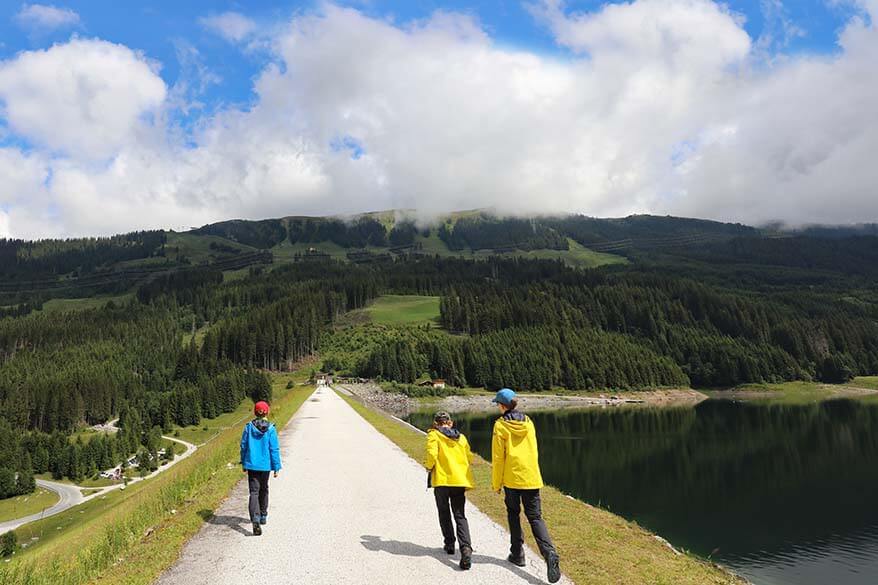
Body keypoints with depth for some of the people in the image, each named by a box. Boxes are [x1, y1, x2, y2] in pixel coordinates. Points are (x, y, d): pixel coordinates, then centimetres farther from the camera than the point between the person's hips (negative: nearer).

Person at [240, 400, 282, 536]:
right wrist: (276, 467, -1)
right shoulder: (270, 429, -11)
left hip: (251, 465, 0)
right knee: (263, 490, 20)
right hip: (265, 465, 0)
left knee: (254, 492, -1)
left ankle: (255, 521, -17)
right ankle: (263, 516, 33)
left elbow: (243, 446, 2)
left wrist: (244, 464, 15)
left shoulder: (249, 427, -5)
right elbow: (274, 449, -9)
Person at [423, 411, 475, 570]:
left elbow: (432, 454, -15)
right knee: (460, 516, 4)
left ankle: (450, 544, 23)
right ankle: (466, 547, -15)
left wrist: (429, 465, 4)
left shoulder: (434, 435, -2)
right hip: (460, 480, 3)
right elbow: (469, 457, 12)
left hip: (442, 479, -3)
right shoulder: (461, 437, 13)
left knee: (444, 514, 18)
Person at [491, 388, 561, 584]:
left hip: (512, 478, -3)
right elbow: (534, 451, 13)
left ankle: (517, 554, 22)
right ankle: (550, 553, -13)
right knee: (535, 517, 6)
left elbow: (498, 457, -7)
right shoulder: (528, 422, 5)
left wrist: (496, 483, 2)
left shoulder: (501, 425, -8)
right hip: (532, 477, 3)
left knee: (513, 515, 17)